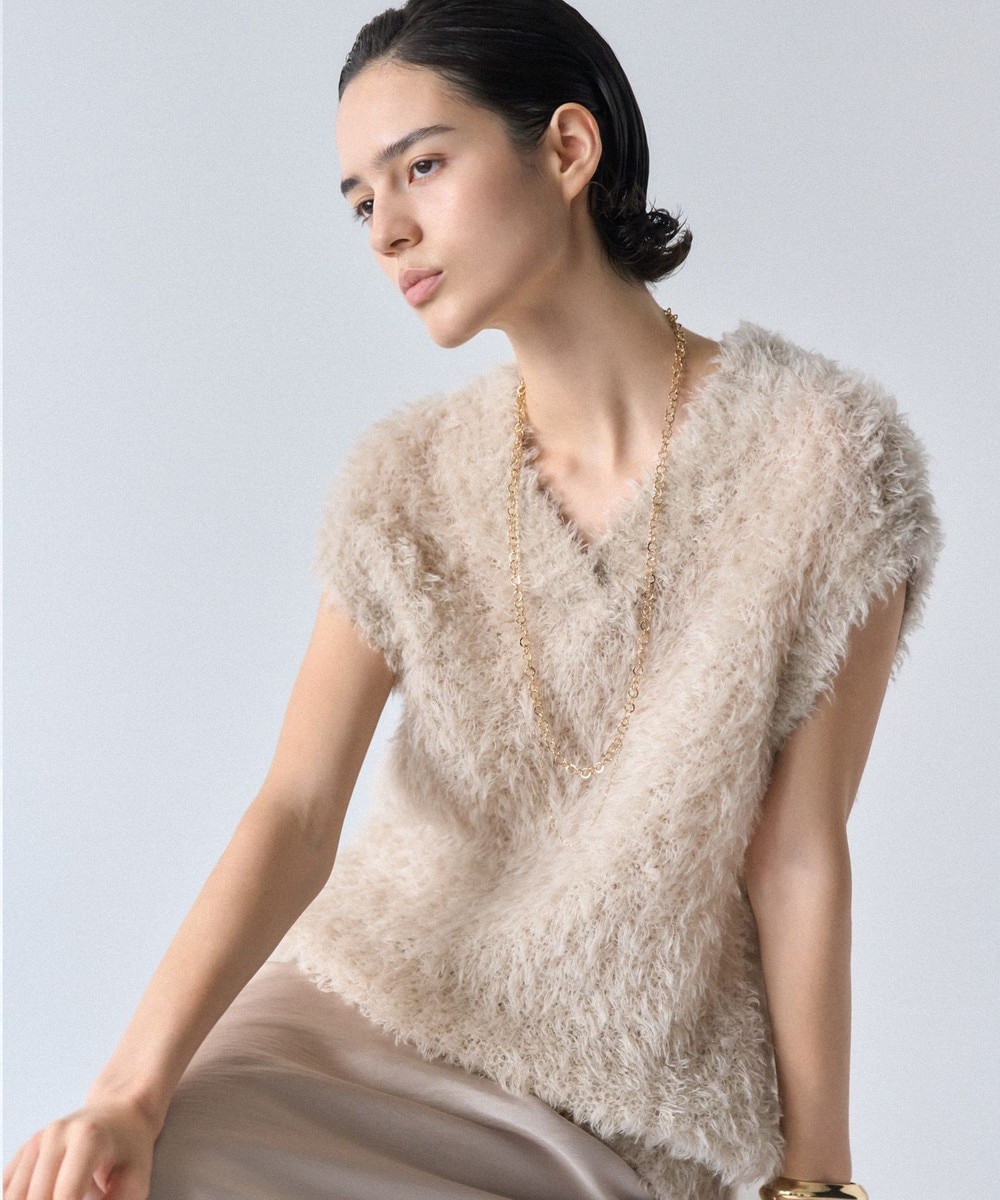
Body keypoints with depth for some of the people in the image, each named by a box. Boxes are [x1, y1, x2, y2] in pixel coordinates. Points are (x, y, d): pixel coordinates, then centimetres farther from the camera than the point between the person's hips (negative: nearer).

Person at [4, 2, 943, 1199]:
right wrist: (131, 1092, -26)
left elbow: (797, 855, -10)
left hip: (617, 1104, -2)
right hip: (363, 990, 3)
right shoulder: (407, 481, -4)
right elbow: (295, 812, -13)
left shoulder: (819, 451, -14)